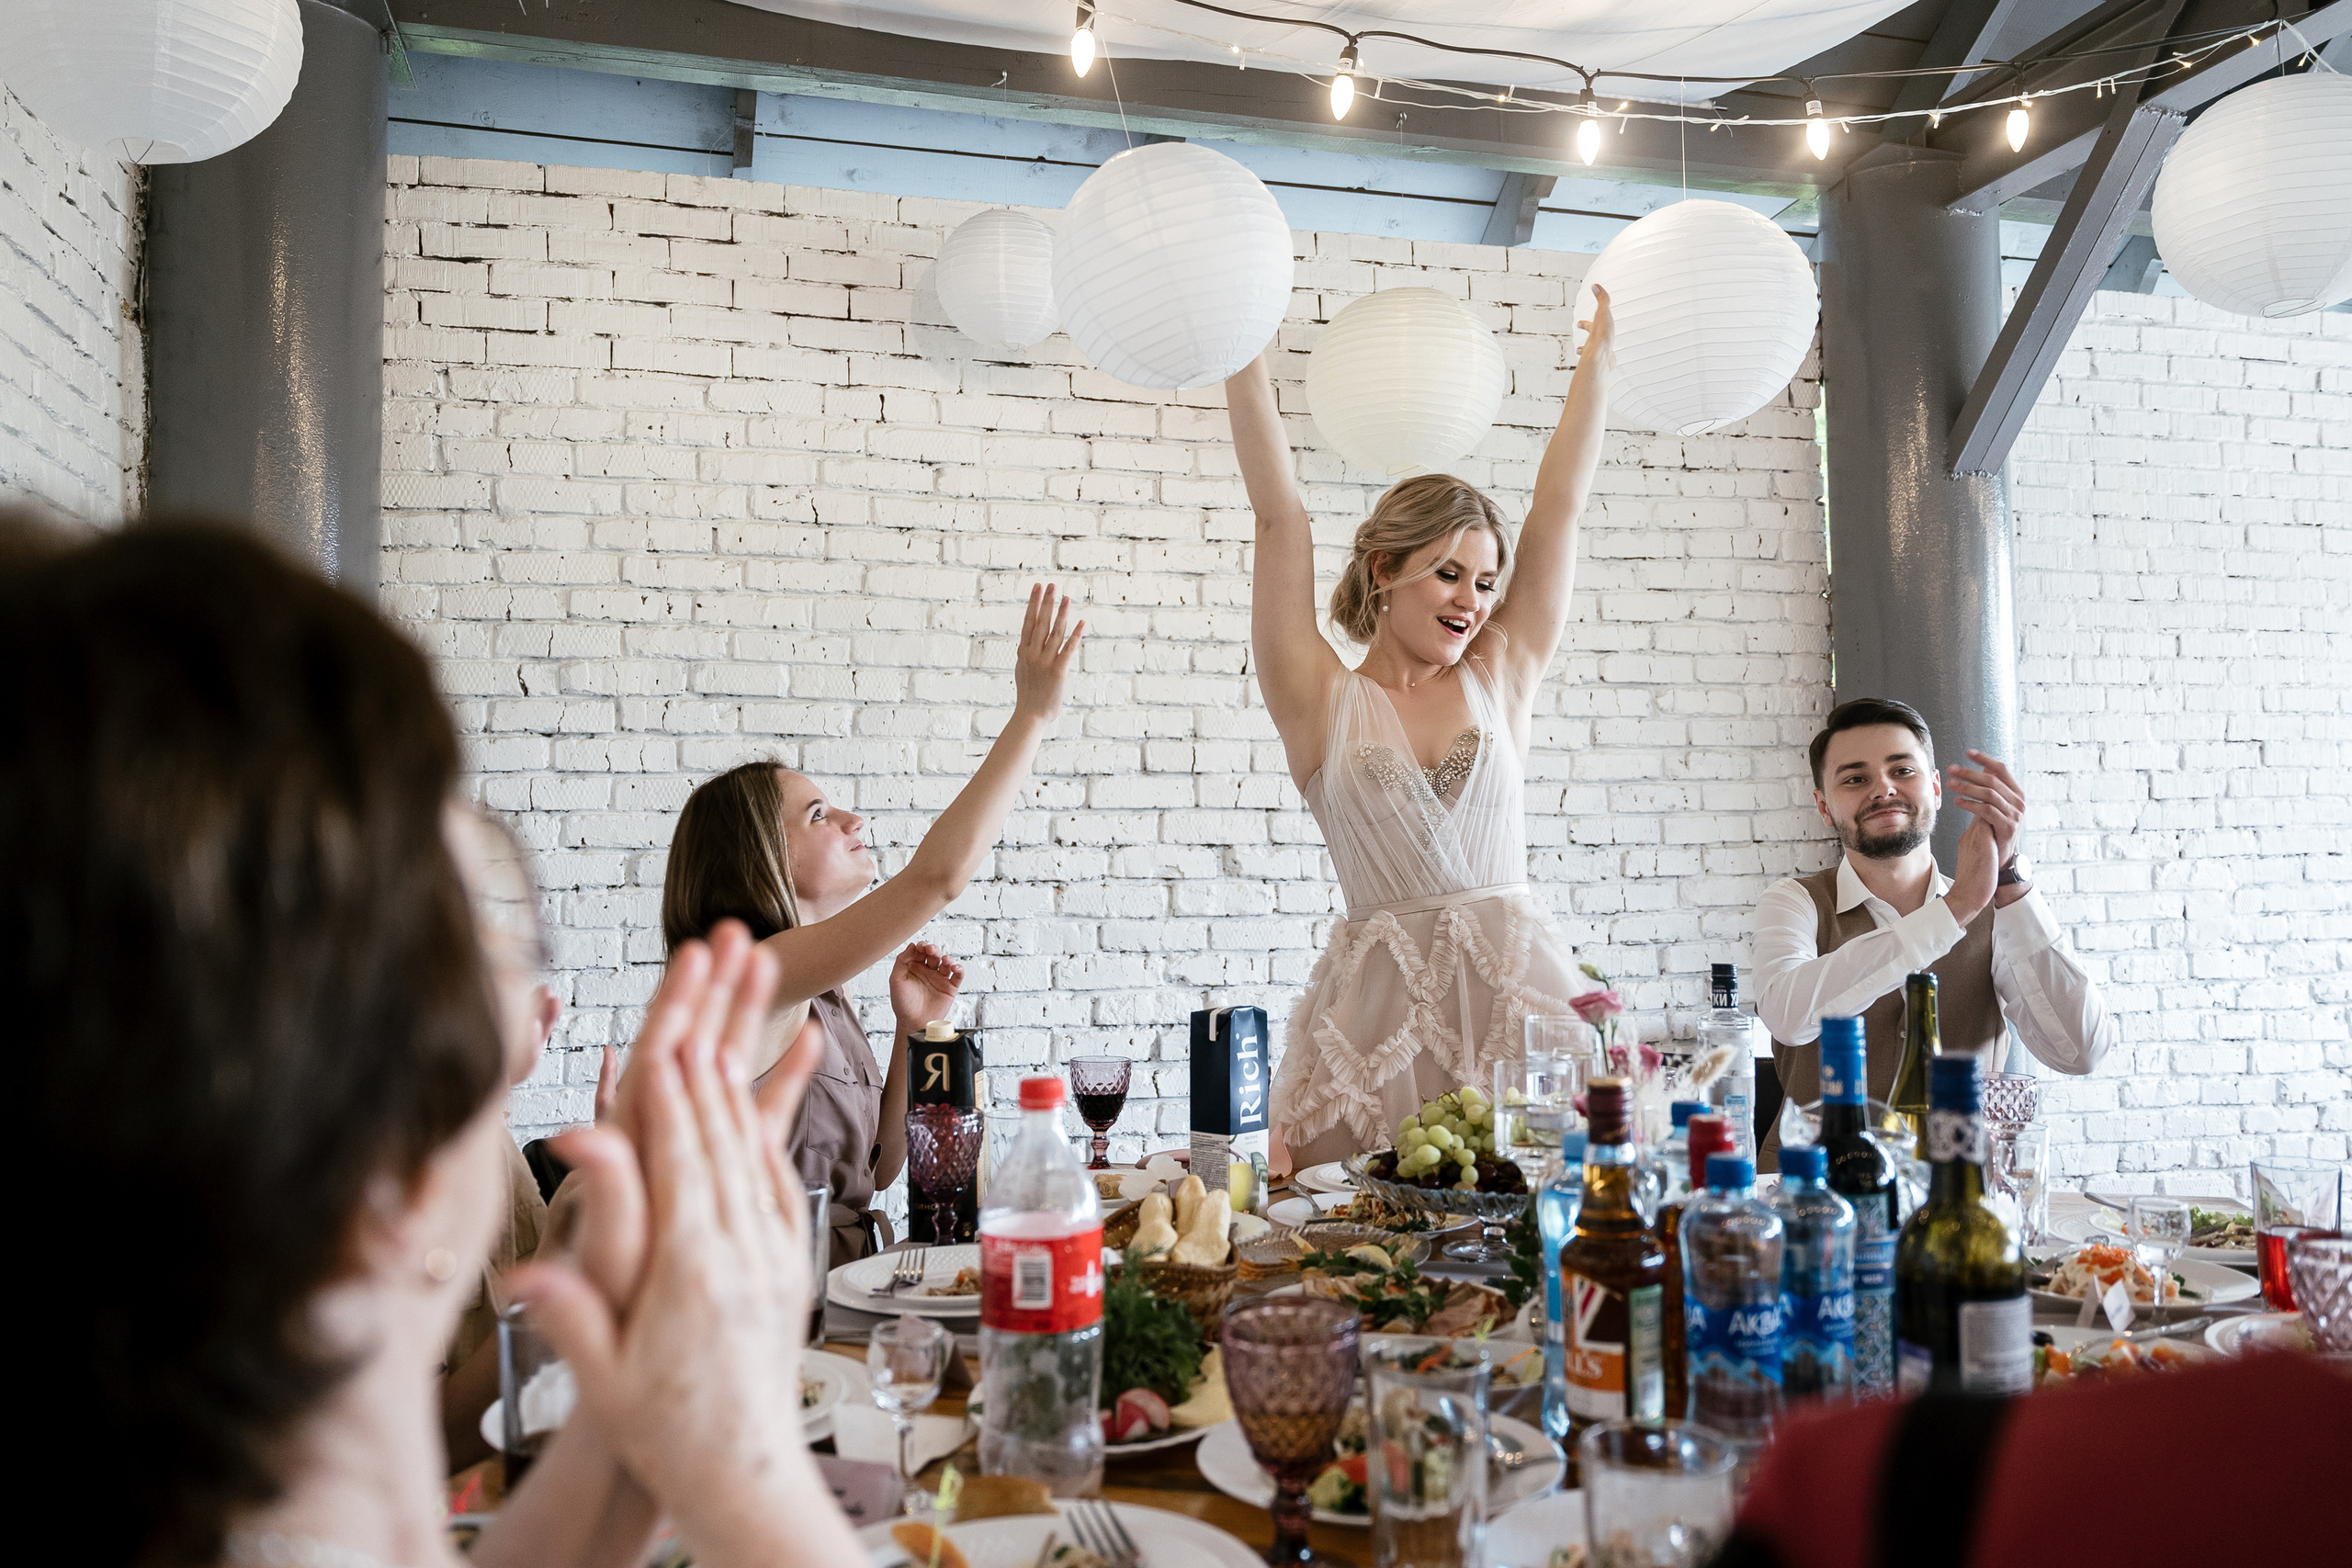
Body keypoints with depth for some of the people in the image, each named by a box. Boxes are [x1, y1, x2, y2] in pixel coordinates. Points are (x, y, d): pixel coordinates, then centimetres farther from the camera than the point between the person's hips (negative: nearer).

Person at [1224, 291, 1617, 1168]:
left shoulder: (1499, 679, 11)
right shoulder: (1322, 701, 4)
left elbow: (1561, 508, 12)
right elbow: (1280, 517, 1)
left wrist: (1597, 357, 15)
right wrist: (1245, 360, 0)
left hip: (1515, 980, 3)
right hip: (1380, 995, -2)